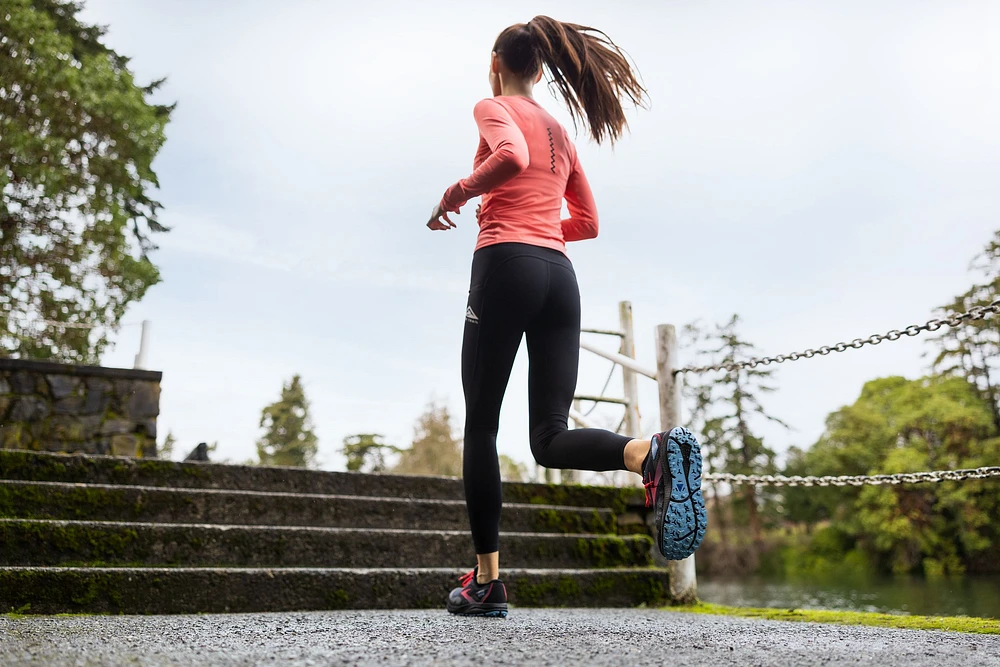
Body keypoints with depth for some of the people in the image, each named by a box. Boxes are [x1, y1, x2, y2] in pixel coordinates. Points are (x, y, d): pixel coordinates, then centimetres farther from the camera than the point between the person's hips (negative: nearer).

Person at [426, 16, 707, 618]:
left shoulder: (494, 108, 6)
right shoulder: (560, 130, 26)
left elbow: (511, 158, -18)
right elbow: (588, 223, 26)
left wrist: (460, 192, -3)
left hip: (506, 267, -6)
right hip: (560, 275, 6)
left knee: (480, 427, 3)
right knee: (551, 436, -1)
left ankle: (487, 581, 7)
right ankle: (652, 454, -32)